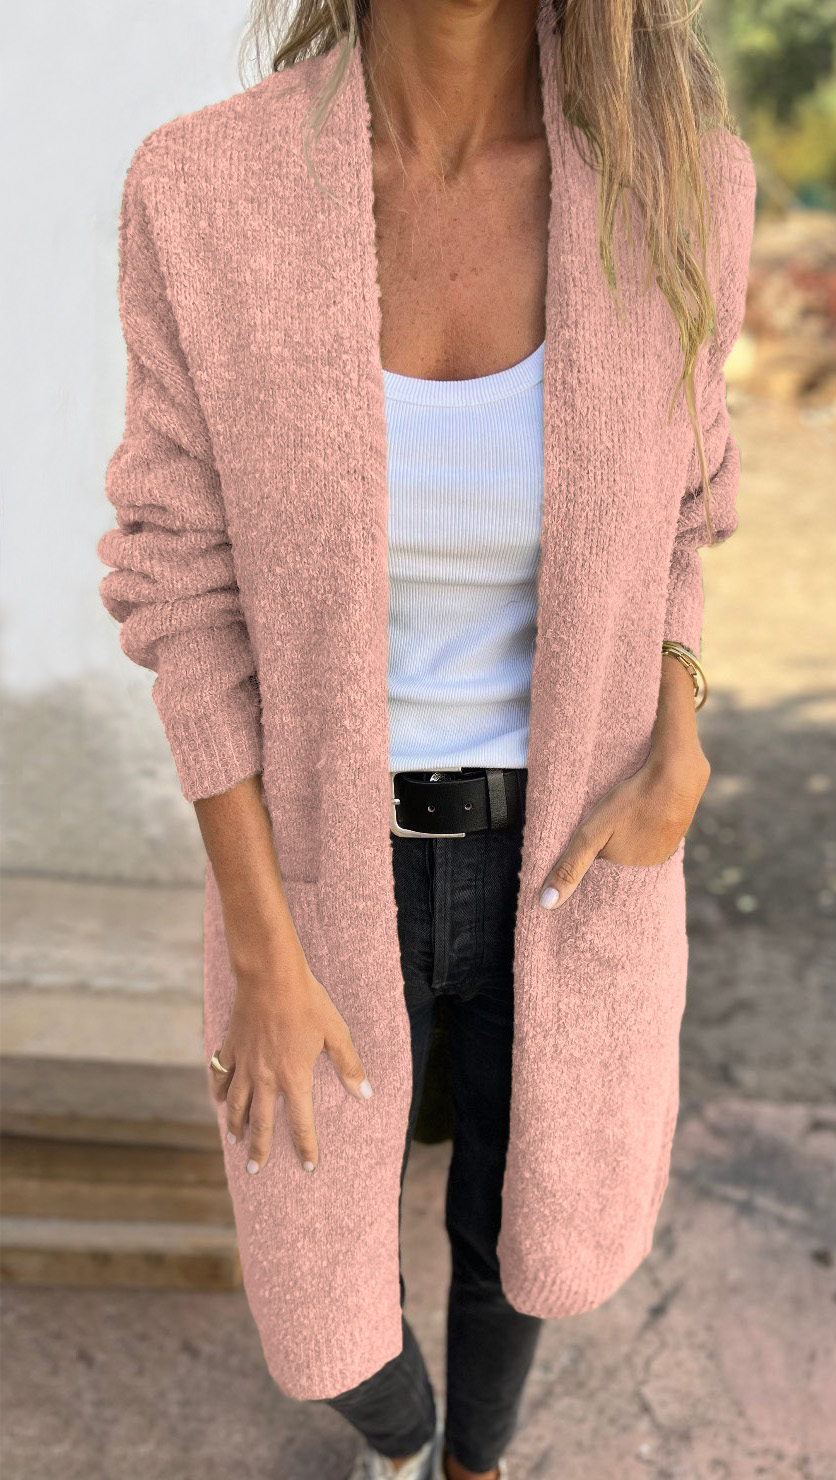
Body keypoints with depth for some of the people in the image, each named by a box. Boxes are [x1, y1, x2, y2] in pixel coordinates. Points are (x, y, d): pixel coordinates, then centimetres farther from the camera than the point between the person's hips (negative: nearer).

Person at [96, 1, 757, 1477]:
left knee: (523, 1233, 24)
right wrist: (264, 954, -13)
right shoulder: (204, 195, -19)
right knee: (328, 1299, 17)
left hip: (564, 854, 2)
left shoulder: (675, 183, -14)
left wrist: (679, 762, -12)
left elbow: (661, 517, 2)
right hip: (330, 857, -1)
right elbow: (193, 594, -12)